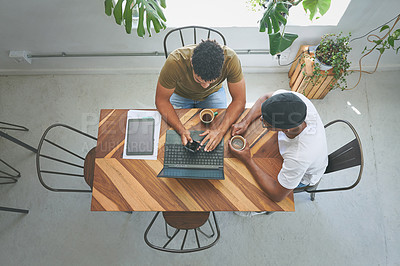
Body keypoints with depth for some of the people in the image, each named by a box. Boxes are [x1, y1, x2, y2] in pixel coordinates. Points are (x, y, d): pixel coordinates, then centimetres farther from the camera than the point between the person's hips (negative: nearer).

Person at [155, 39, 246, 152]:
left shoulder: (230, 59, -36)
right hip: (180, 94, 0)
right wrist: (181, 130, -40)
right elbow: (161, 100, -27)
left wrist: (221, 130, -40)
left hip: (213, 93, 1)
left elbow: (239, 100, -26)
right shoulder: (175, 62, -39)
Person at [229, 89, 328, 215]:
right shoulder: (294, 99, -36)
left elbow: (278, 195, -32)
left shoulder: (300, 157, -48)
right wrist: (245, 122, -26)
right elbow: (266, 98, -12)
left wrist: (248, 160, -32)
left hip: (304, 175, -5)